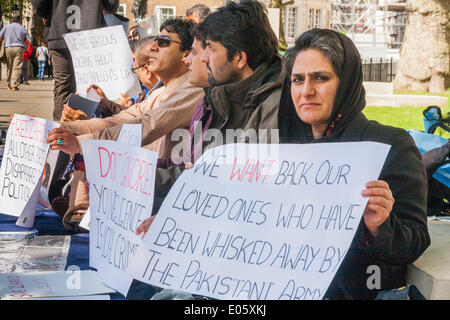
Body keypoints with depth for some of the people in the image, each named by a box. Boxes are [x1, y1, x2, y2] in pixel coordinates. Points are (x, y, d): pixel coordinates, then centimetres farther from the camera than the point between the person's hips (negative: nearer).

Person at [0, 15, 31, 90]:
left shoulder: (6, 27, 13)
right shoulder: (22, 28, 14)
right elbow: (28, 41, 10)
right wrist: (26, 49, 28)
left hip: (8, 48, 1)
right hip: (19, 48, -1)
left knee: (9, 67, 14)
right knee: (17, 67, -5)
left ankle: (8, 83, 18)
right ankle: (14, 85, -14)